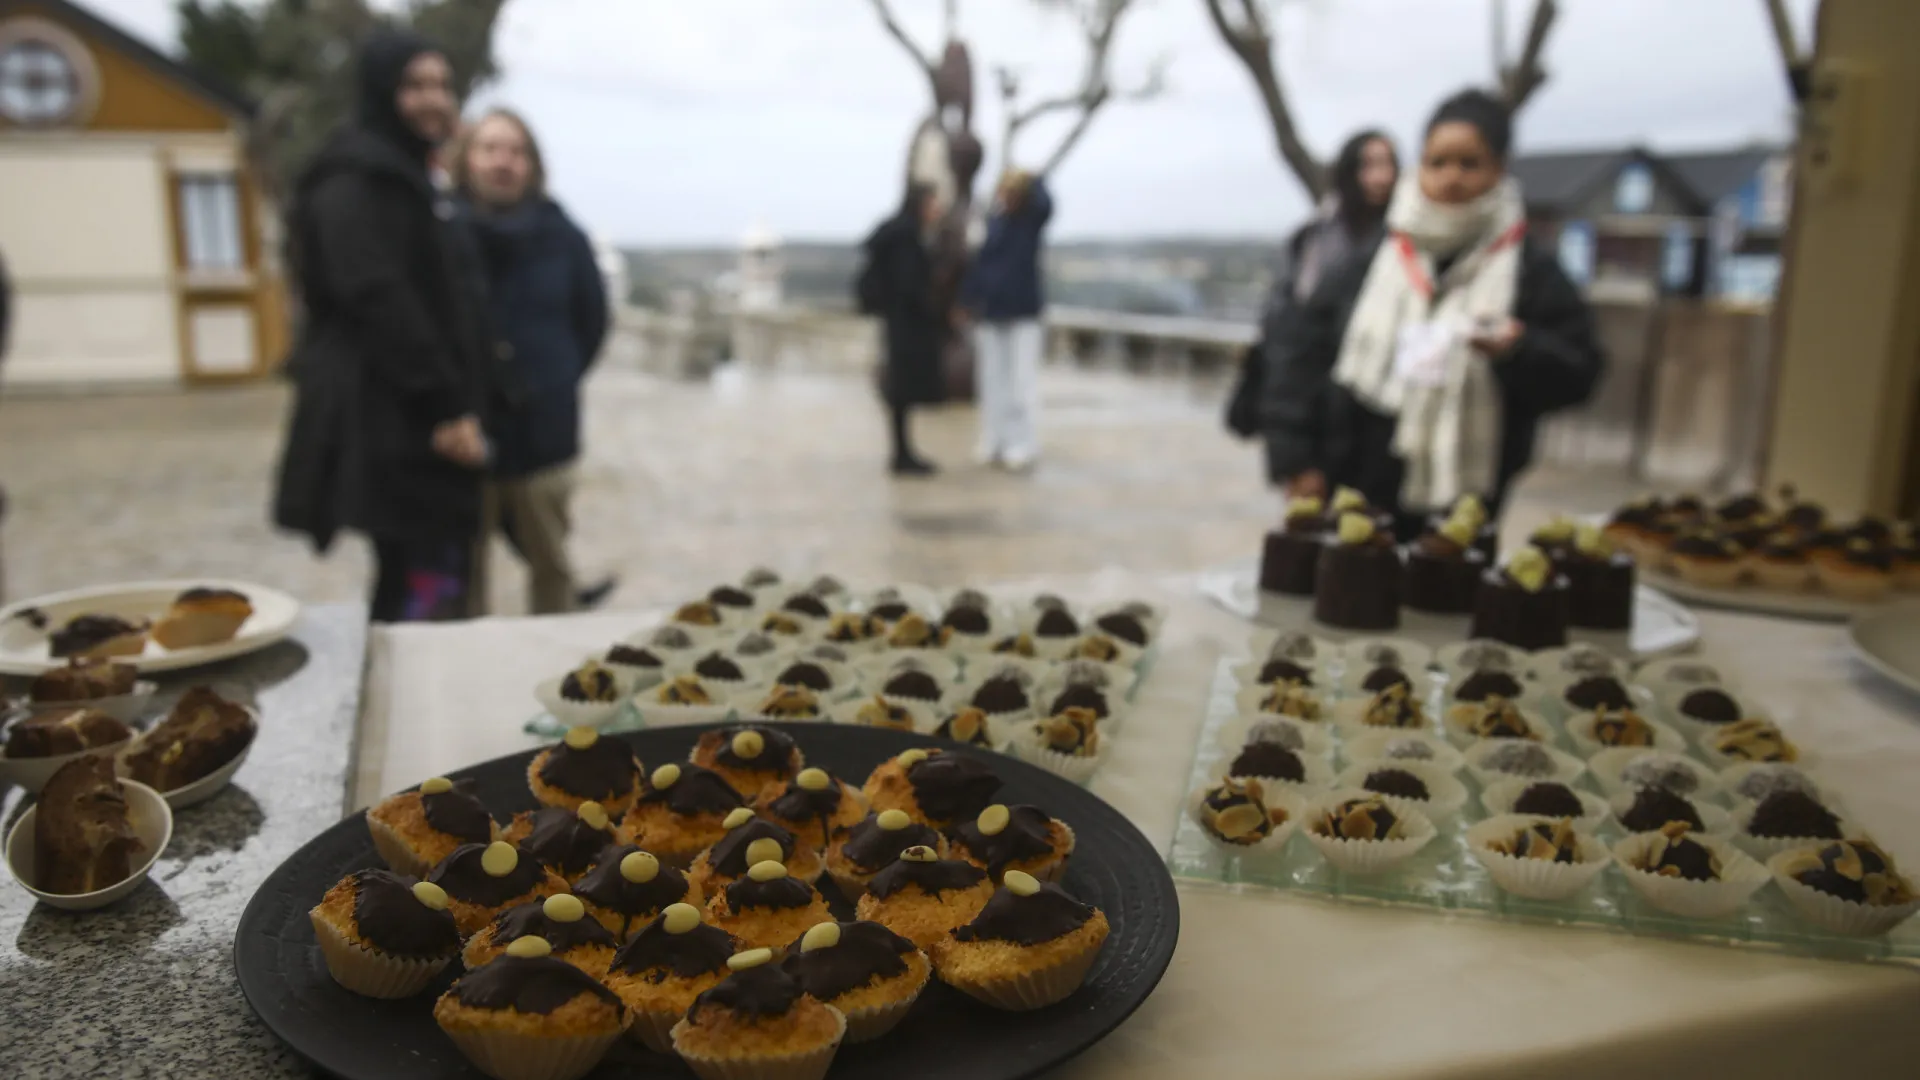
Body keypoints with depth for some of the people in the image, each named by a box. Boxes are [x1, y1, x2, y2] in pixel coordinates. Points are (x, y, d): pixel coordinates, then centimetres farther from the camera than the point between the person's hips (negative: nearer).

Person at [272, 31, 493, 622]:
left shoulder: (405, 176, 23)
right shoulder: (356, 177, -9)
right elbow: (377, 298, -19)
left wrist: (456, 404, 18)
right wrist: (445, 405, -22)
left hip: (415, 414, 10)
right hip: (386, 416, -10)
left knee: (417, 583, 12)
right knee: (429, 587, -13)